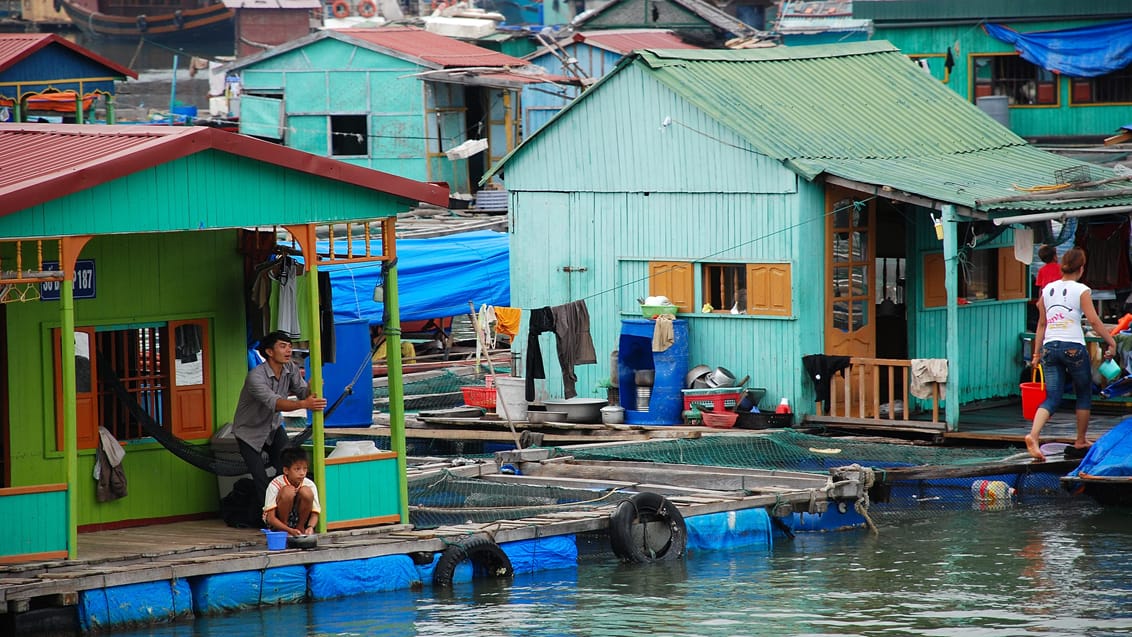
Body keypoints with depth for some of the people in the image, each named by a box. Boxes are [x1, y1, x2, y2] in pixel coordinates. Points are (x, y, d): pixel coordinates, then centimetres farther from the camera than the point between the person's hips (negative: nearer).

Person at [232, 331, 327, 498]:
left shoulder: (291, 369, -10)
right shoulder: (255, 377, -31)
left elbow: (303, 393, -18)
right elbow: (274, 403, -45)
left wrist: (312, 388, -43)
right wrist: (303, 404, -60)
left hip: (274, 427, 5)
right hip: (250, 432, -5)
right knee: (261, 483, -10)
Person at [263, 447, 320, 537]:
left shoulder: (310, 485, -13)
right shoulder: (275, 485, -23)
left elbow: (315, 514, -11)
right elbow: (270, 518, -27)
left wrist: (310, 527, -35)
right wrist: (290, 530, -42)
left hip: (298, 519, 3)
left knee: (306, 492, -24)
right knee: (288, 491, -31)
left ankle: (300, 527, -7)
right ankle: (283, 532, -16)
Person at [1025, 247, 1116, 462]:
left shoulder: (1047, 290, 10)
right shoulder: (1081, 291, -4)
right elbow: (1094, 321, -9)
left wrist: (1037, 353, 19)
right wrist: (1111, 342, -1)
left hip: (1050, 347, 4)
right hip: (1074, 348, -4)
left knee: (1052, 398, 2)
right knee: (1084, 395, 15)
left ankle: (1033, 435, -22)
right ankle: (1080, 442, 19)